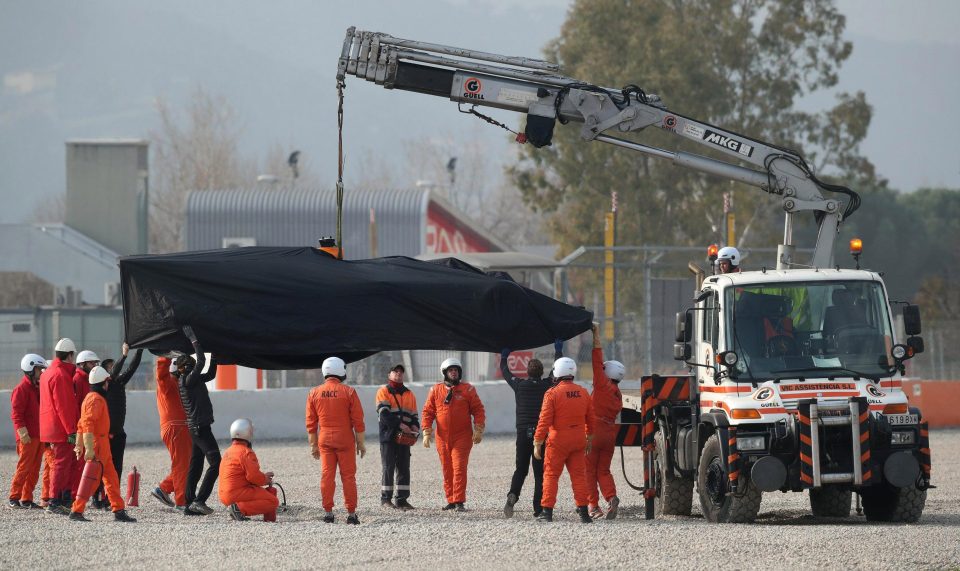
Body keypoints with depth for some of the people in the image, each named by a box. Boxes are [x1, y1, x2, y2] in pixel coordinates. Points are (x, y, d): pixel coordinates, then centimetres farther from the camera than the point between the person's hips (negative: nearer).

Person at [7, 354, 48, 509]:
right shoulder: (22, 389, -9)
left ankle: (27, 498, 11)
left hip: (39, 436, 8)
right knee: (24, 467, -8)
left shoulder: (38, 387, 17)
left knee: (34, 470, 7)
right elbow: (16, 413, -15)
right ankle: (14, 498, -3)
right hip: (28, 437, -8)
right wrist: (22, 432, -21)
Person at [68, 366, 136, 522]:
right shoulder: (96, 399, -14)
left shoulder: (90, 397, 17)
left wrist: (79, 445, 24)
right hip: (97, 444, -10)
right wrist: (89, 448, -28)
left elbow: (82, 423, 21)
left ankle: (119, 510, 12)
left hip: (102, 444, 10)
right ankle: (76, 511, -7)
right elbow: (88, 424, -24)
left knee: (111, 478, 11)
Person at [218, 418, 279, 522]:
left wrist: (263, 476, 18)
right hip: (238, 493, -9)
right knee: (273, 502, -12)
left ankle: (238, 509, 4)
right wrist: (266, 480, 3)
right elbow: (253, 476, -18)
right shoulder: (246, 452, -13)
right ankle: (240, 508, -21)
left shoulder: (228, 452, 18)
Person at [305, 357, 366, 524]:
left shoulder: (314, 393, 2)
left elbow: (311, 423, 5)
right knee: (348, 476, 2)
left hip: (324, 440, 2)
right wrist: (360, 442, 3)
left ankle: (328, 512, 3)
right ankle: (351, 514, 1)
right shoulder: (349, 392, -6)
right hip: (345, 440, -2)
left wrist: (313, 445, 12)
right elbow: (358, 421, -5)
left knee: (327, 476, 5)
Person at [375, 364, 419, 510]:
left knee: (404, 468, 4)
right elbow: (384, 412, -13)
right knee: (388, 468, -3)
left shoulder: (409, 394, 17)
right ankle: (386, 499, 2)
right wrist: (399, 424, -23)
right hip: (388, 435, -5)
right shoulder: (384, 392, 0)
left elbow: (414, 415, 17)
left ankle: (402, 499, 8)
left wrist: (415, 426, -5)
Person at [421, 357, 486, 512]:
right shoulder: (436, 390, 7)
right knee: (447, 470, 7)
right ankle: (451, 501, 15)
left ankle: (459, 502, -13)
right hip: (443, 438, 3)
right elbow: (428, 412, 8)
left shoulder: (467, 389, 2)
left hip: (462, 437, -3)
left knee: (459, 468, -11)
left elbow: (478, 410, 2)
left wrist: (478, 430, -6)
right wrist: (427, 433, 0)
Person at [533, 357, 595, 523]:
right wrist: (589, 439, 24)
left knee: (551, 474, 4)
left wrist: (537, 444, -8)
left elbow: (544, 420, -14)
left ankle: (547, 510, 1)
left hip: (558, 440, -4)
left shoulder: (552, 394, -12)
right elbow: (590, 419, 12)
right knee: (579, 475, 8)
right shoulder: (583, 393, 4)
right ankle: (583, 511, 5)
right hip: (578, 440, 4)